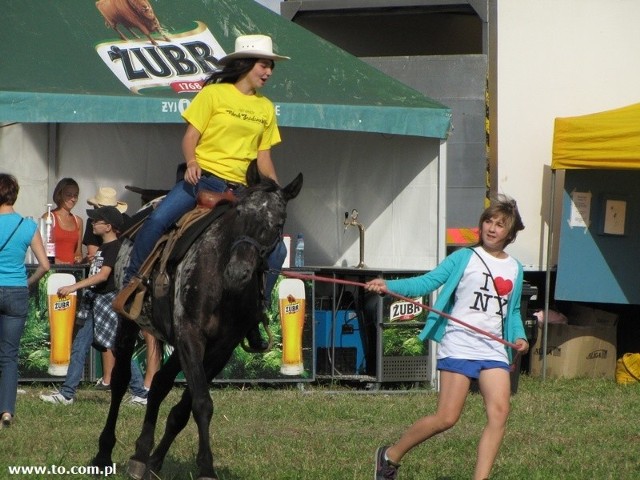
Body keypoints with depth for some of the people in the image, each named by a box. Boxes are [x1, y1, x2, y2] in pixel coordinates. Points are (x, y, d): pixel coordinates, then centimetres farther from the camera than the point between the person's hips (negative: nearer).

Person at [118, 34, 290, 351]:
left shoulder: (266, 108, 15)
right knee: (157, 221, -28)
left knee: (276, 249, -7)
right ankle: (130, 283, -17)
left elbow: (263, 158, 17)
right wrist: (191, 163, -22)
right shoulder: (214, 94, 1)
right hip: (202, 178, -4)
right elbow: (190, 137, -3)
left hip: (238, 190, 4)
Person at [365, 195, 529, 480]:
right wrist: (389, 286, -22)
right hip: (458, 346, -5)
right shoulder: (464, 258, 0)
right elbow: (427, 282, -7)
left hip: (494, 350, 5)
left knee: (499, 413, -13)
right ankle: (391, 456, 13)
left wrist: (519, 337, 4)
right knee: (446, 418, -8)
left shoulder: (515, 269, 14)